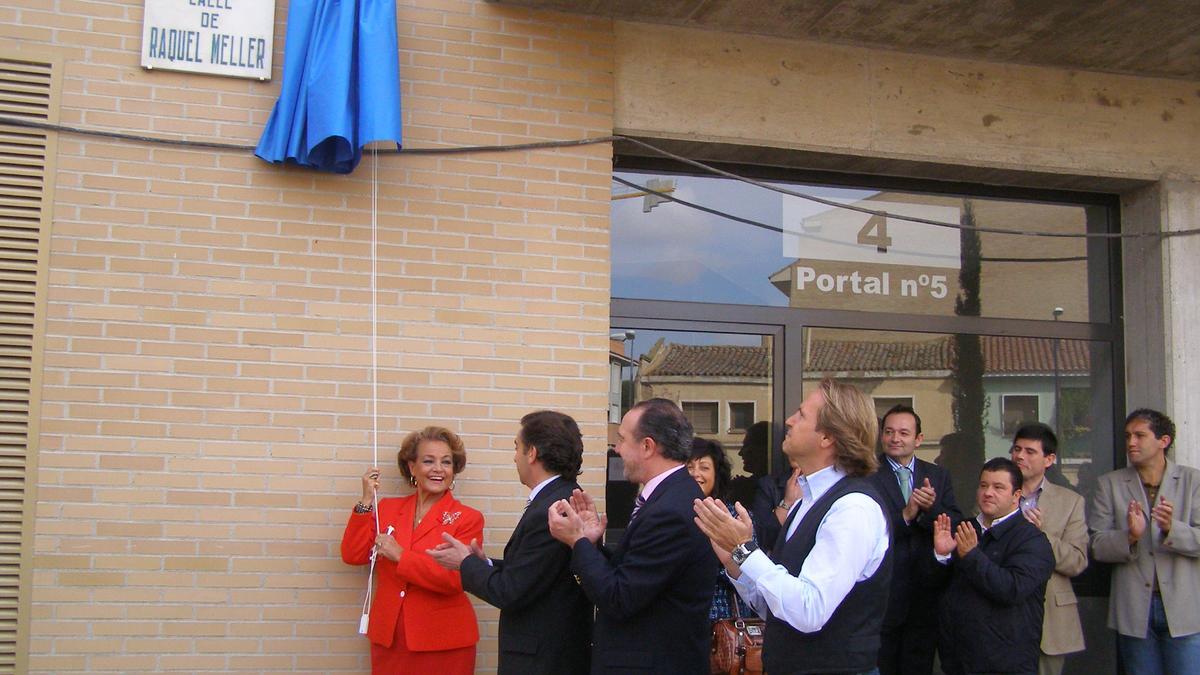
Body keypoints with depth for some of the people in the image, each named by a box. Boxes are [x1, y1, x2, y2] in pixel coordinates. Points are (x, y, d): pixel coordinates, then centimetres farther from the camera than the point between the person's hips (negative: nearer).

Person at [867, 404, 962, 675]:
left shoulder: (938, 476, 8)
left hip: (925, 592, 4)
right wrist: (905, 516, -24)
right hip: (883, 594, -4)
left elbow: (956, 528, 0)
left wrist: (932, 508, -18)